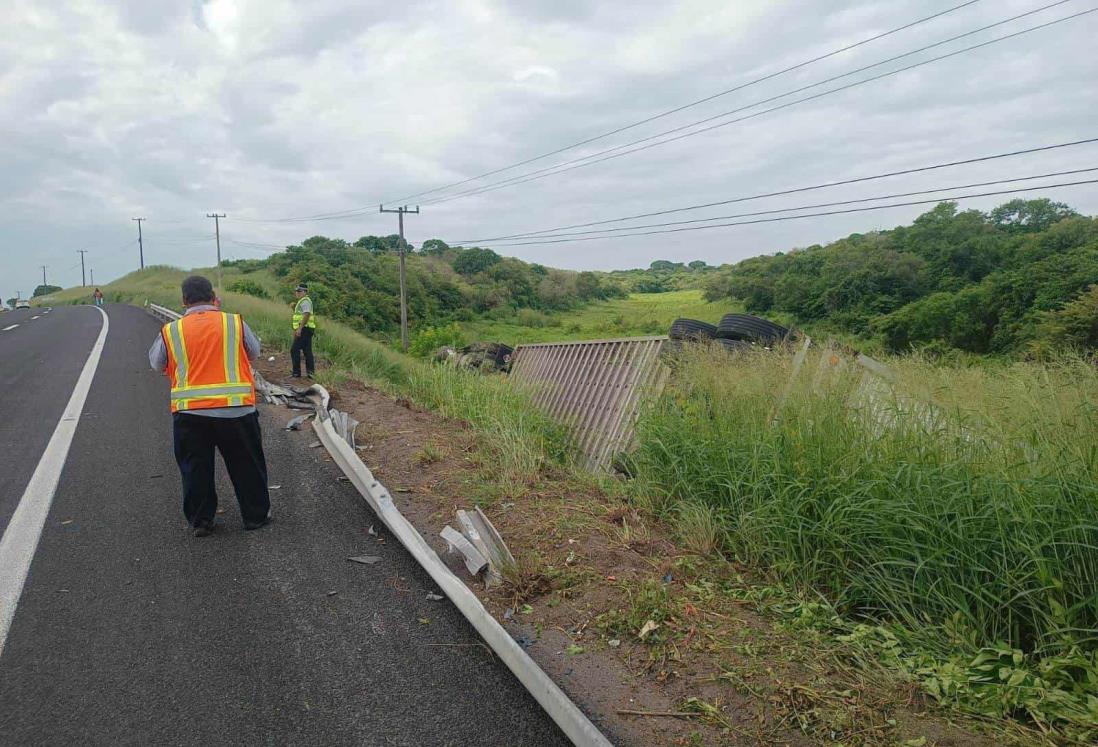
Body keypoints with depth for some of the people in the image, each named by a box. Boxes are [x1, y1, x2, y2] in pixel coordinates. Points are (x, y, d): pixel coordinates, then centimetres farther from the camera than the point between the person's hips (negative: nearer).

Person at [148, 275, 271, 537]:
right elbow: (254, 352, 14)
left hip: (188, 413, 1)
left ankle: (200, 521, 24)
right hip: (236, 408, -1)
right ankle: (256, 516, 25)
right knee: (247, 466, 14)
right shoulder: (235, 323, -2)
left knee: (195, 470, 16)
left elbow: (156, 364, 16)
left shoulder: (170, 331, 0)